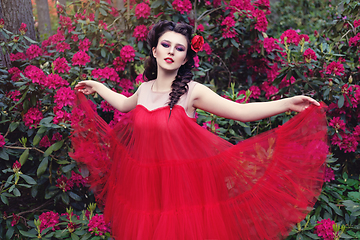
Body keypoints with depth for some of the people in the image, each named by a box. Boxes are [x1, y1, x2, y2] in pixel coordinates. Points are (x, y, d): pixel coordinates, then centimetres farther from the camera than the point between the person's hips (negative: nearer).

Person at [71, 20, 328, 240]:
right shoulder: (145, 89, 4)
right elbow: (125, 104, 28)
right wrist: (97, 87, 35)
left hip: (180, 186, -4)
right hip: (145, 183, 4)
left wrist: (288, 103, -23)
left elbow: (241, 111, -15)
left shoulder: (192, 91, -10)